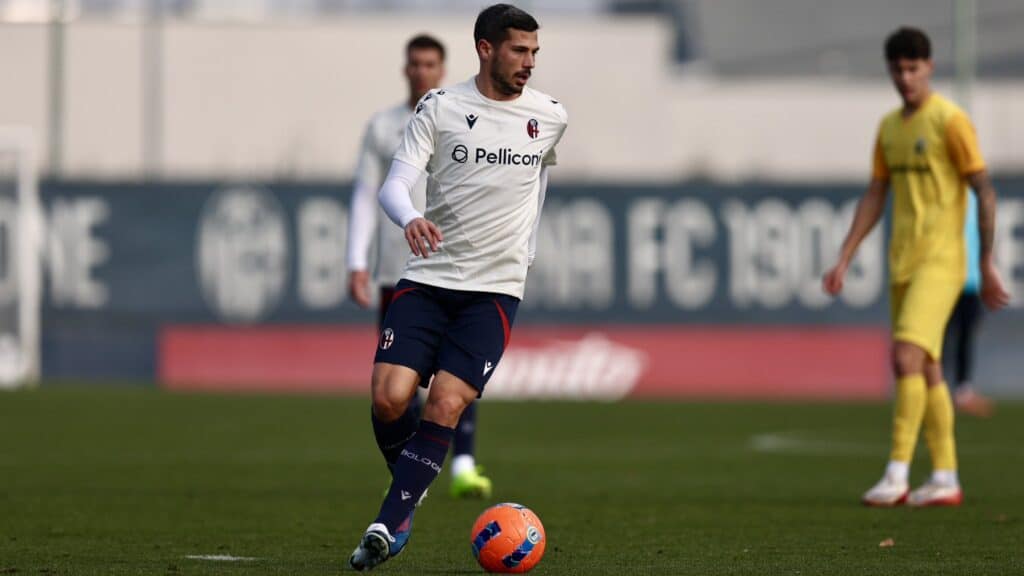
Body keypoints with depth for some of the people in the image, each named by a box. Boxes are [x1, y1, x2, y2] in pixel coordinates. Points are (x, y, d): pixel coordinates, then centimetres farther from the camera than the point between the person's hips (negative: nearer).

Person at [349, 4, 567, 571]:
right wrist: (411, 219, -33)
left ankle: (389, 525, -14)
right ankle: (411, 489, 15)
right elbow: (394, 184, -10)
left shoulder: (550, 116, 5)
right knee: (388, 397, -14)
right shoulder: (439, 107, -2)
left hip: (495, 289, 0)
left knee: (445, 406, -16)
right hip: (427, 278, 0)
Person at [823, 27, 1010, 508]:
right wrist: (844, 261, 11)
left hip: (940, 260, -8)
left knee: (907, 356, -19)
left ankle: (897, 475, -19)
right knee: (927, 370, 8)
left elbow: (984, 191, -8)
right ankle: (945, 479, 12)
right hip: (902, 264, 8)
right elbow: (874, 197, 18)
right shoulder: (889, 127, 14)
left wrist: (987, 265, -10)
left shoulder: (950, 121, -8)